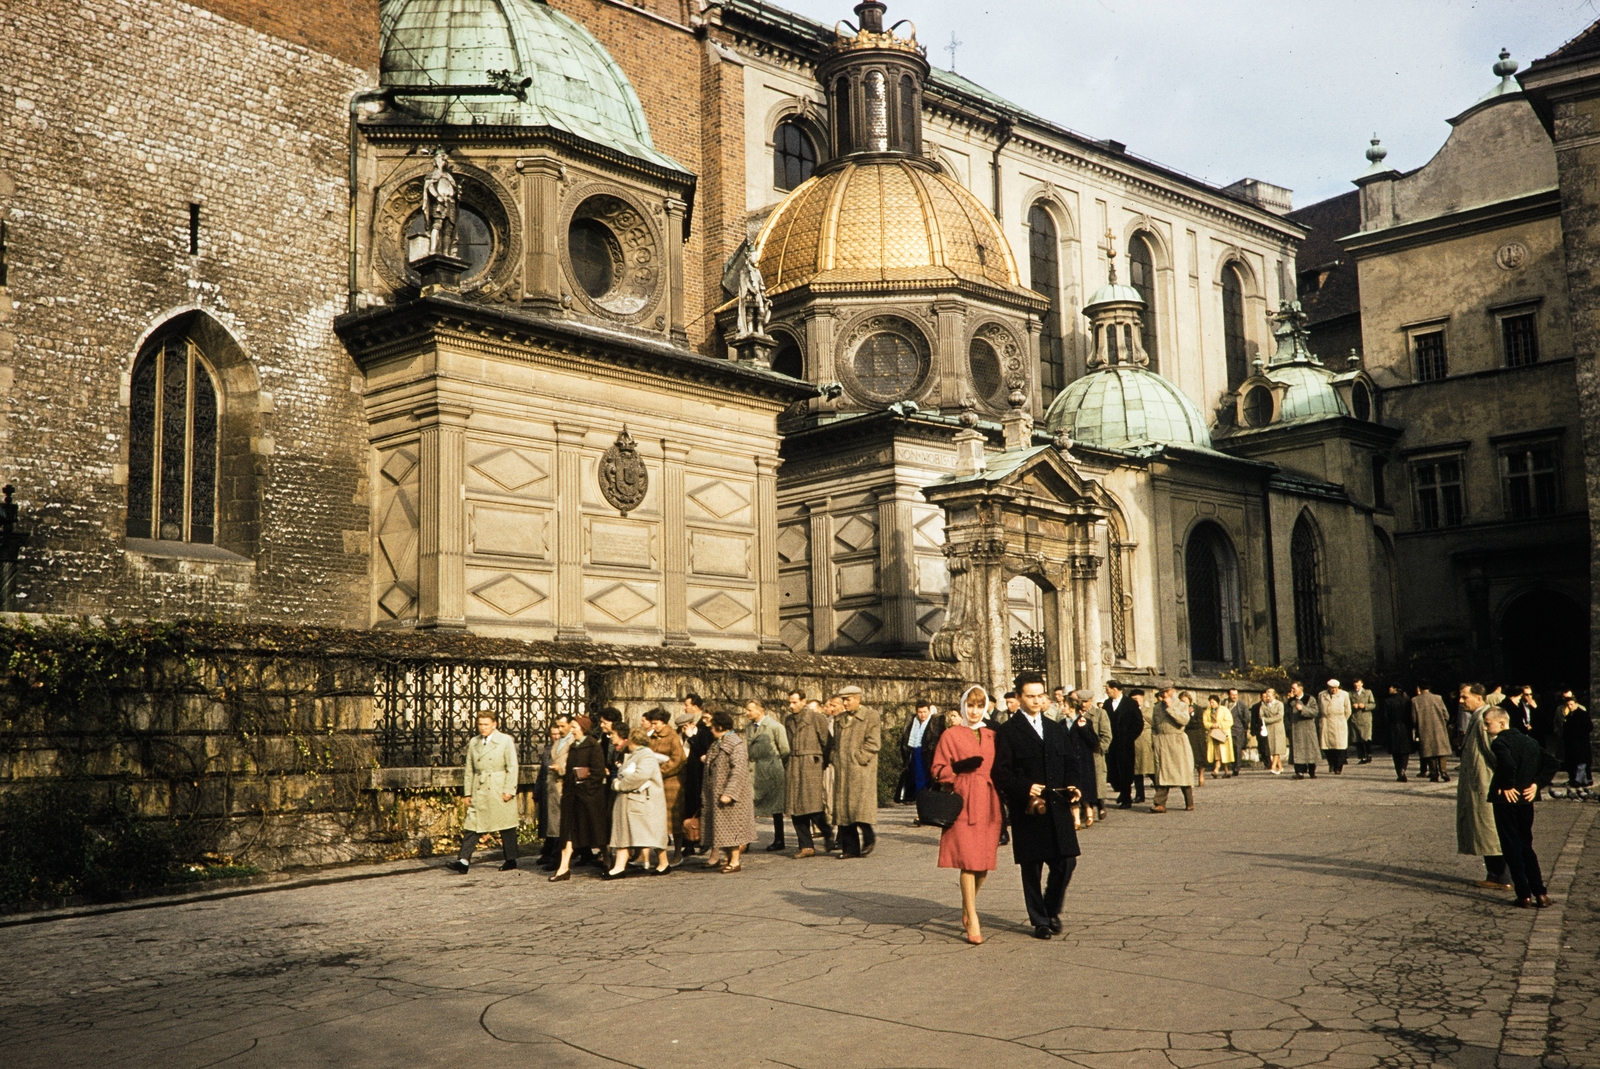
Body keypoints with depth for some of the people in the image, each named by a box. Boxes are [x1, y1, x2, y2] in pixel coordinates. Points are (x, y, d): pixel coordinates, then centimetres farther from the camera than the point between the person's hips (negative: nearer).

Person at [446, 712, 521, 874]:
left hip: (499, 791, -3)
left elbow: (512, 767, -4)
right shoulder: (473, 743, 11)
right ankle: (463, 861, -9)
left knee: (506, 827, 5)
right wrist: (467, 792, 8)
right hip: (479, 792, 4)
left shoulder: (506, 741, -1)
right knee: (471, 826, -5)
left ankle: (511, 860, 16)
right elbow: (469, 770, 14)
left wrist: (509, 790, -11)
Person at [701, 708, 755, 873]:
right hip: (715, 794, 9)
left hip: (728, 795, -9)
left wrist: (729, 793, -27)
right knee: (719, 826, 12)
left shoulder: (735, 744, -16)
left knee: (731, 826, -3)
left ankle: (734, 862, 3)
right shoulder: (717, 744, 13)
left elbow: (738, 770, -23)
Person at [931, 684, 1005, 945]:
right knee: (968, 861, -9)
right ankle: (972, 922, -5)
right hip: (964, 803, -4)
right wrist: (958, 774, -15)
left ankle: (967, 910, 28)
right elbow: (938, 768, 1)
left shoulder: (992, 735, 14)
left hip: (988, 802, 4)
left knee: (984, 863, 7)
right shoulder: (951, 735, 3)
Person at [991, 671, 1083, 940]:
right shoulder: (1008, 731, -3)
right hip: (1027, 810, -4)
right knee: (1032, 868, 3)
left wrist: (1072, 786, 0)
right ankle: (1039, 921, 17)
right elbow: (1001, 772, -8)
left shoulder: (1057, 729, 16)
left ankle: (1052, 910, 26)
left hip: (1058, 808, 4)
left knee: (1066, 862, 2)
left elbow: (1071, 762, 19)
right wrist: (1025, 788, -22)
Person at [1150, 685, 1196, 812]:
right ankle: (1160, 803, -8)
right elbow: (1154, 726, 17)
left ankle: (1189, 803, 10)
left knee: (1183, 772, 1)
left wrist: (1170, 707, -12)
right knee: (1162, 773, -4)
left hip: (1178, 742, -3)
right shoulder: (1157, 707, 16)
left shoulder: (1182, 705, 5)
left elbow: (1184, 720, -13)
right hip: (1161, 743, 3)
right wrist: (1154, 741, 6)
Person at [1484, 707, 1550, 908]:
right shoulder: (1529, 740, 9)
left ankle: (1524, 895, 1)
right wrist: (1535, 783, 5)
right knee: (1526, 846, 16)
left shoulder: (1499, 742, -14)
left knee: (1512, 848, 2)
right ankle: (1541, 893, 13)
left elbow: (1508, 765, -32)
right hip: (1526, 800, 7)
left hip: (1506, 801, -7)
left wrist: (1507, 786, -16)